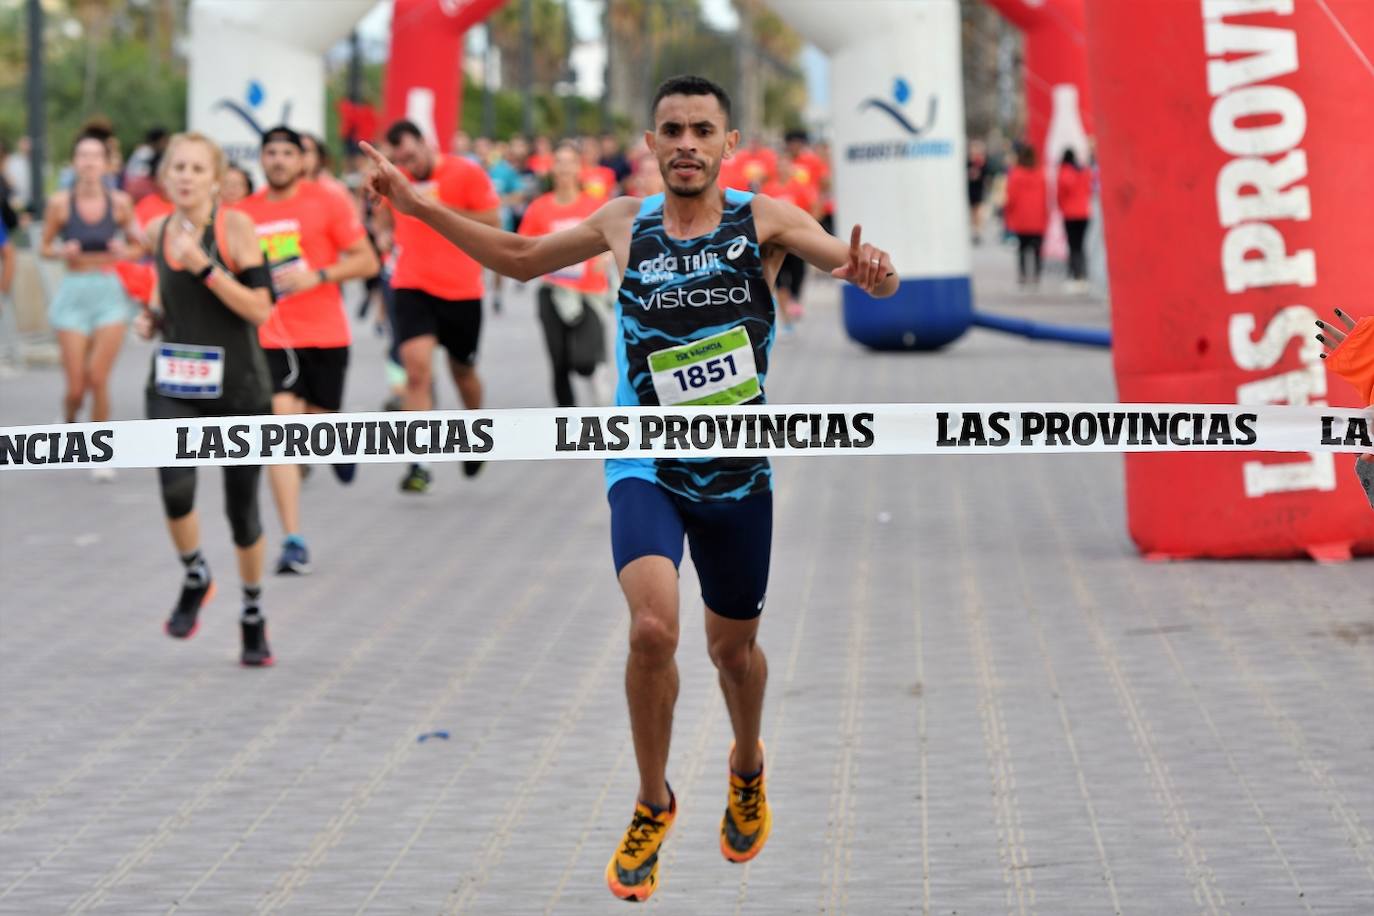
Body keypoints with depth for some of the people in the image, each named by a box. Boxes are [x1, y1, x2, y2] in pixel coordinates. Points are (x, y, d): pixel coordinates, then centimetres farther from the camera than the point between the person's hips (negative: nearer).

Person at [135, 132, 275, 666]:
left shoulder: (236, 227, -10)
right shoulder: (158, 231, 4)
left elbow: (260, 308, -16)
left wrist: (205, 267, -25)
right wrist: (153, 317, 3)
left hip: (237, 386, -2)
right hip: (174, 387, 2)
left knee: (242, 507, 6)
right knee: (176, 487, -22)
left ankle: (253, 615, 29)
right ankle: (195, 577, 7)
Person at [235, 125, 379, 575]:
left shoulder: (327, 203, -3)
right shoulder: (246, 213, 6)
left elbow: (367, 262, -5)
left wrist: (317, 276, -16)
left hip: (325, 334, -1)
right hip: (271, 336, 1)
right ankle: (293, 540, -12)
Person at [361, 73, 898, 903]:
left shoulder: (764, 219, -8)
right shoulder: (625, 223, 0)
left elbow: (868, 271, -17)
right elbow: (521, 259, 16)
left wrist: (872, 272, -42)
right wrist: (417, 204, 10)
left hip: (739, 473, 0)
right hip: (646, 467, 0)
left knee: (733, 647, 15)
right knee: (654, 628, -23)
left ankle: (748, 768, 48)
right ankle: (653, 805, -1)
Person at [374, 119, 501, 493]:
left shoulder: (466, 173, -7)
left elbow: (492, 221, -9)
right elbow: (385, 219, 22)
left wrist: (443, 209, -18)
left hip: (461, 290, -1)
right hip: (412, 288, 1)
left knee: (463, 370, 15)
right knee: (417, 368, -16)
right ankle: (419, 465, -17)